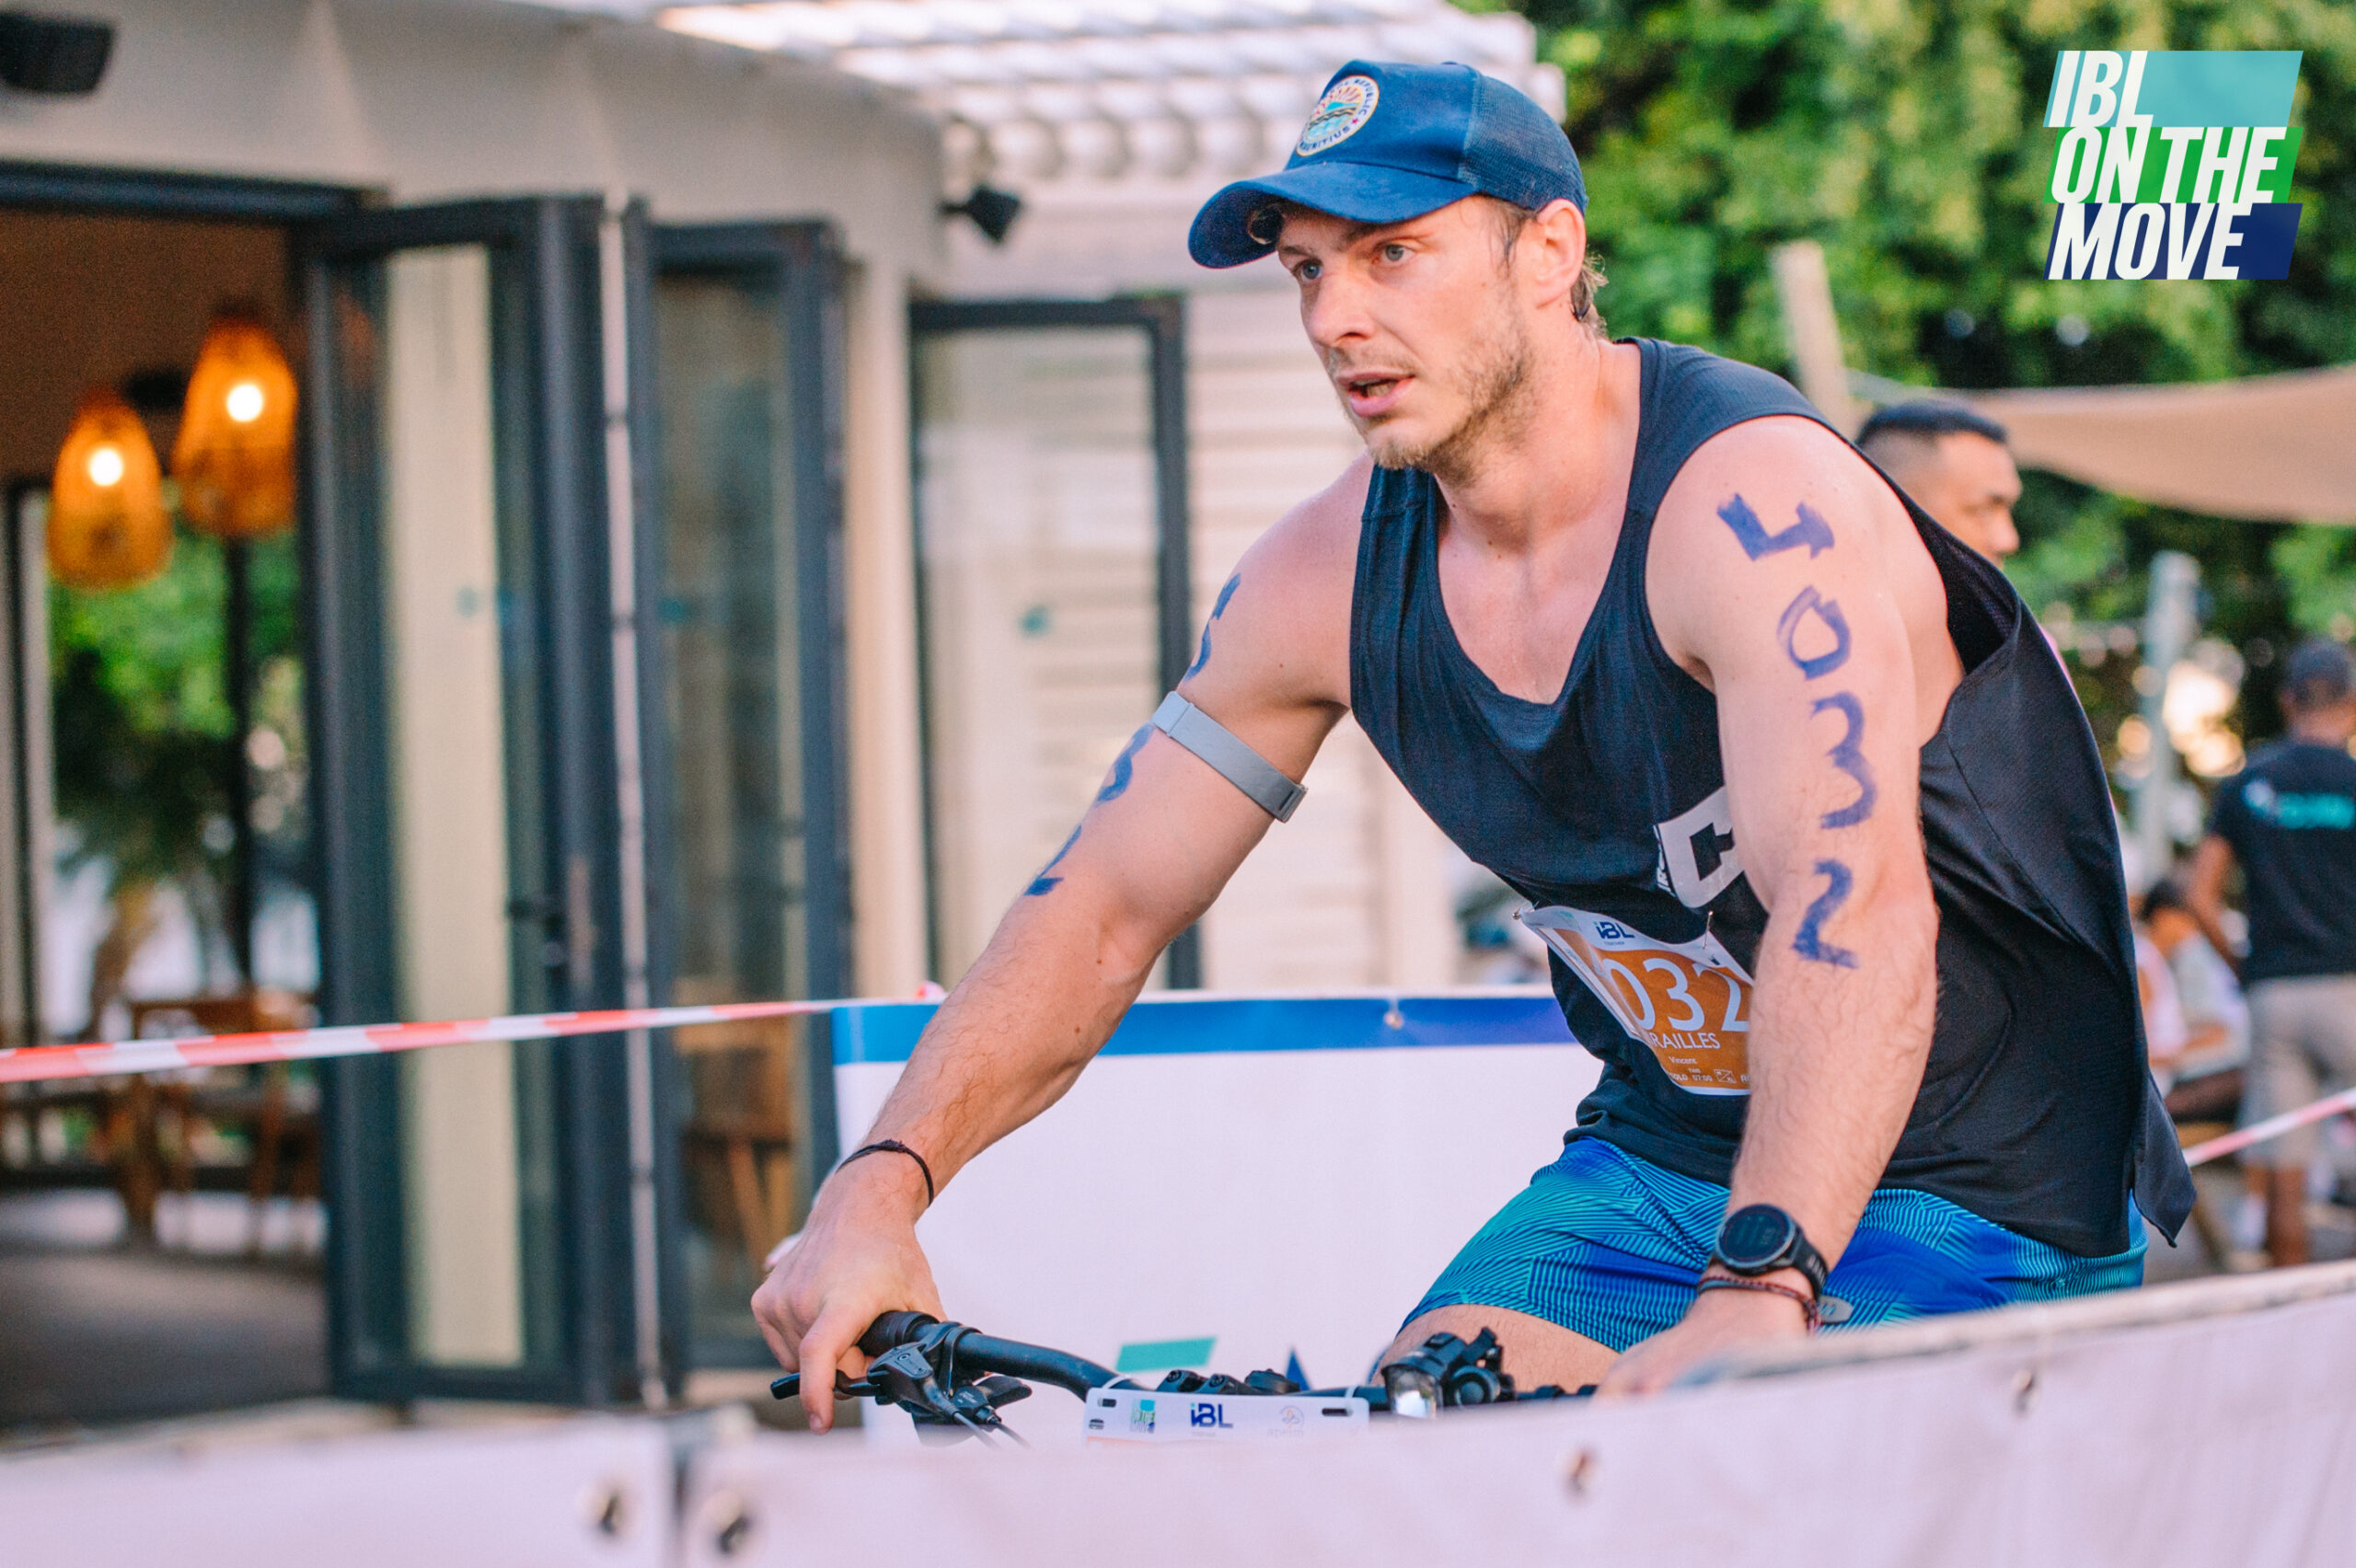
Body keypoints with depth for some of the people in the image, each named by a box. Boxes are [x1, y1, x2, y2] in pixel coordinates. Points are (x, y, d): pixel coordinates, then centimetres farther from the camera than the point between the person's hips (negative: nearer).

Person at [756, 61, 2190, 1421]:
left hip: (1983, 1194, -6)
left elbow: (1856, 911, -39)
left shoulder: (1754, 497, -25)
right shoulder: (1327, 579, -3)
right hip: (1664, 1159, 6)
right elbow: (1104, 907, 2)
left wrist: (1754, 1298, -52)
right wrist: (881, 1184, -14)